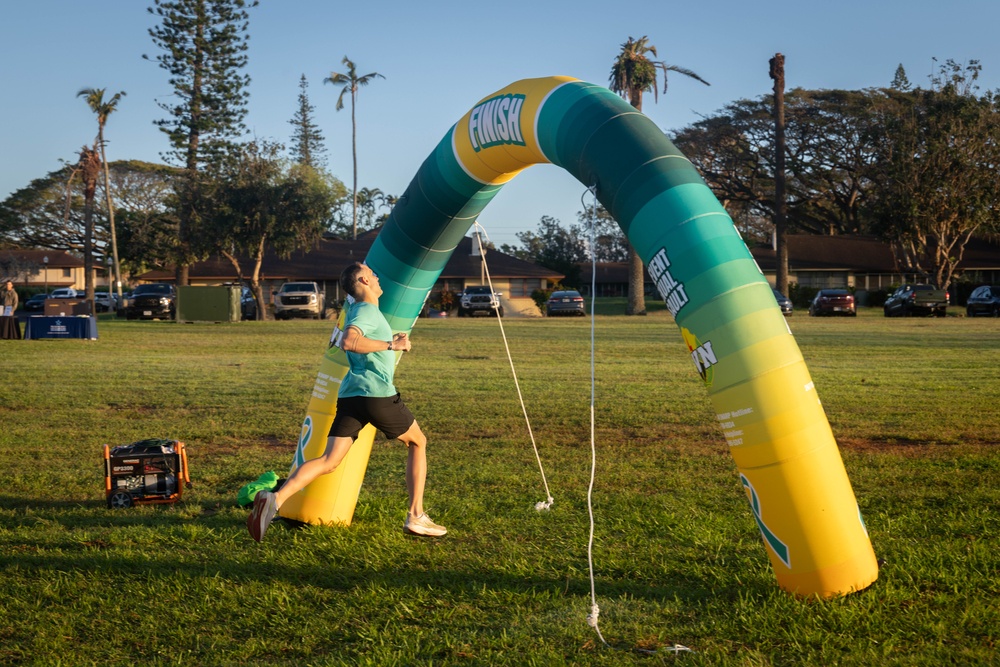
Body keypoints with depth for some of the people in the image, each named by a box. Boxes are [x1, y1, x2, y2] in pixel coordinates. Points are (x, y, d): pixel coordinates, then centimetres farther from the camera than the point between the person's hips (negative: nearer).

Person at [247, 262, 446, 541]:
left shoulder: (357, 309, 21)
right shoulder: (368, 310, -7)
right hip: (377, 393, -7)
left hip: (349, 395, 7)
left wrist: (390, 340, 31)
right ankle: (416, 516, 13)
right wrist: (391, 345, -20)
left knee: (328, 461, -3)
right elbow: (348, 342, -26)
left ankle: (276, 499, -24)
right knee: (417, 442, 15)